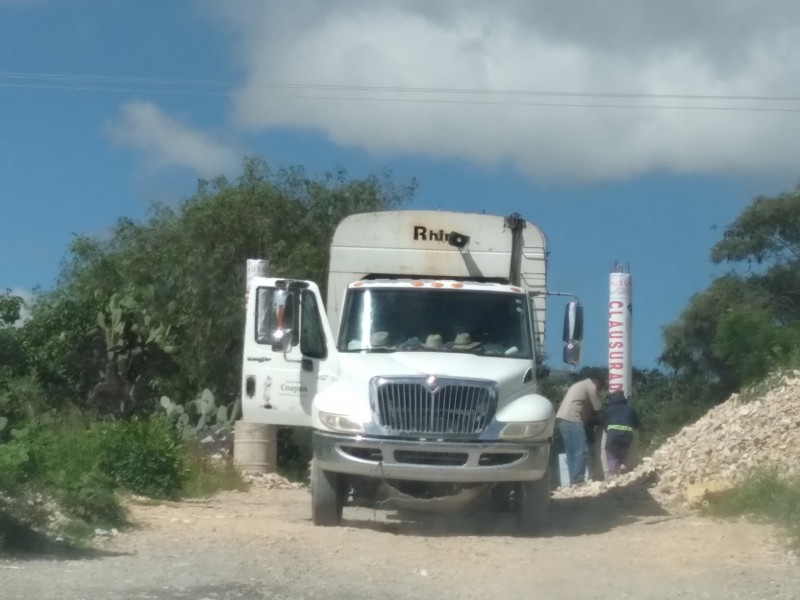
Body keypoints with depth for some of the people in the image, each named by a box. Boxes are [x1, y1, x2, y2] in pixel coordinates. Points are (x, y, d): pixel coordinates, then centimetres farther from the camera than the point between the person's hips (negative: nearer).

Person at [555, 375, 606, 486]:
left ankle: (574, 481, 8)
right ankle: (578, 480, -15)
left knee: (572, 452, 10)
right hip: (572, 420, -10)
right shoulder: (591, 386, 0)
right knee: (582, 451, -11)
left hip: (563, 419, 10)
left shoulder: (580, 385, 30)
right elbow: (598, 409, 3)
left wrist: (590, 419, 19)